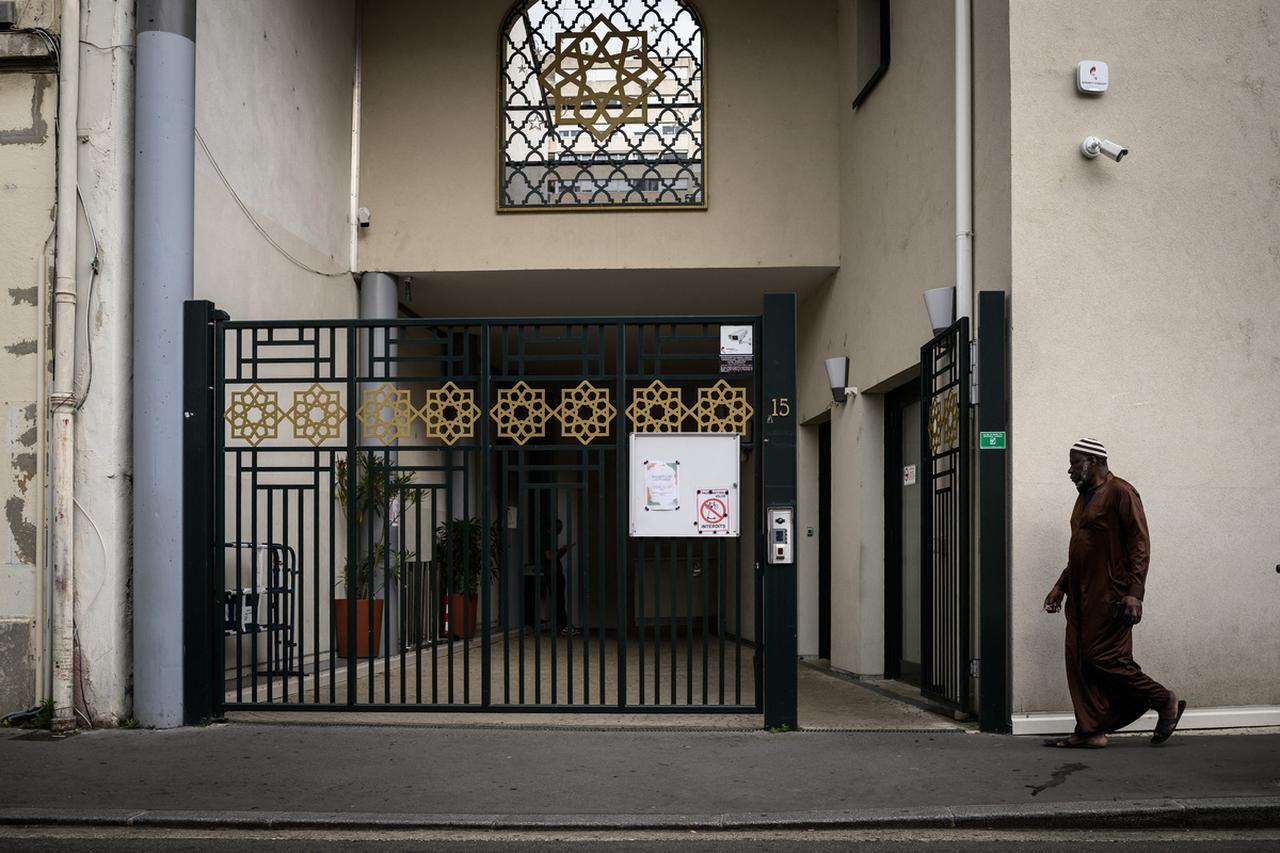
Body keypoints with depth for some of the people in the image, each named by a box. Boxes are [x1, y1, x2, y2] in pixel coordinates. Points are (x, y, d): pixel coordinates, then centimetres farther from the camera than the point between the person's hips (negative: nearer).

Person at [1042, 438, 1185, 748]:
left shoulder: (1121, 493, -8)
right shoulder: (1085, 497, 19)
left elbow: (1140, 546, -13)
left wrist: (1134, 593, -20)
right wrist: (1060, 586, 21)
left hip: (1109, 596, -9)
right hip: (1081, 596, 9)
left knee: (1104, 658, -9)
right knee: (1079, 662, 4)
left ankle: (1165, 702, 7)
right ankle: (1090, 732, 8)